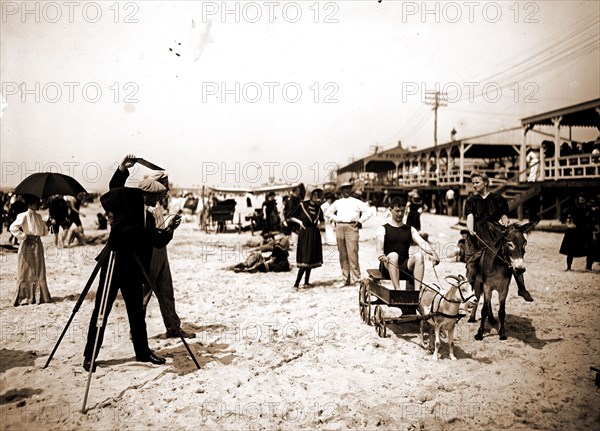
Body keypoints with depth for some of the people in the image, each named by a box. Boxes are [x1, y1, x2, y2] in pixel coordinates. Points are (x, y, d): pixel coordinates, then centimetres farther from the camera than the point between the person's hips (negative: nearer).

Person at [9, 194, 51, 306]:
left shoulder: (38, 216, 11)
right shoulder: (23, 216, -8)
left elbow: (44, 231, 18)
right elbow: (13, 228, -18)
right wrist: (24, 237, -17)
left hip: (38, 244, 6)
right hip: (27, 245, -6)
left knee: (40, 271, 7)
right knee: (26, 272, 1)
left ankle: (43, 296, 11)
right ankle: (24, 298, 8)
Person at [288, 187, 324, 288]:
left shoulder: (318, 208, 7)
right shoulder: (302, 205, -7)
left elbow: (321, 219, 25)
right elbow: (291, 216, 0)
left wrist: (318, 223, 6)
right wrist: (299, 221, -12)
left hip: (315, 234, 6)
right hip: (305, 233, -6)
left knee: (312, 258, 7)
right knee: (305, 258, -10)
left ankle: (306, 281, 17)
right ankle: (296, 283, -9)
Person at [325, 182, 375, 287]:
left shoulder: (356, 202, 7)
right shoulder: (337, 202, 17)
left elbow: (369, 211, 1)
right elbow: (327, 212, 25)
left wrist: (360, 221, -3)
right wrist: (335, 219, 10)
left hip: (351, 227, -3)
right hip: (339, 228, 4)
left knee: (352, 254, -10)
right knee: (342, 255, 5)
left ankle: (356, 278, -5)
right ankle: (345, 279, 10)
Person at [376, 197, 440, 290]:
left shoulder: (410, 230, 16)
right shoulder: (383, 229, 7)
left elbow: (422, 242, -1)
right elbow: (380, 243, -15)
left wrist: (433, 253, -23)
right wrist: (381, 255, -38)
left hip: (405, 268, 3)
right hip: (387, 268, -3)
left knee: (419, 256, -26)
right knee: (393, 255, -34)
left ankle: (417, 290, -35)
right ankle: (397, 290, -42)